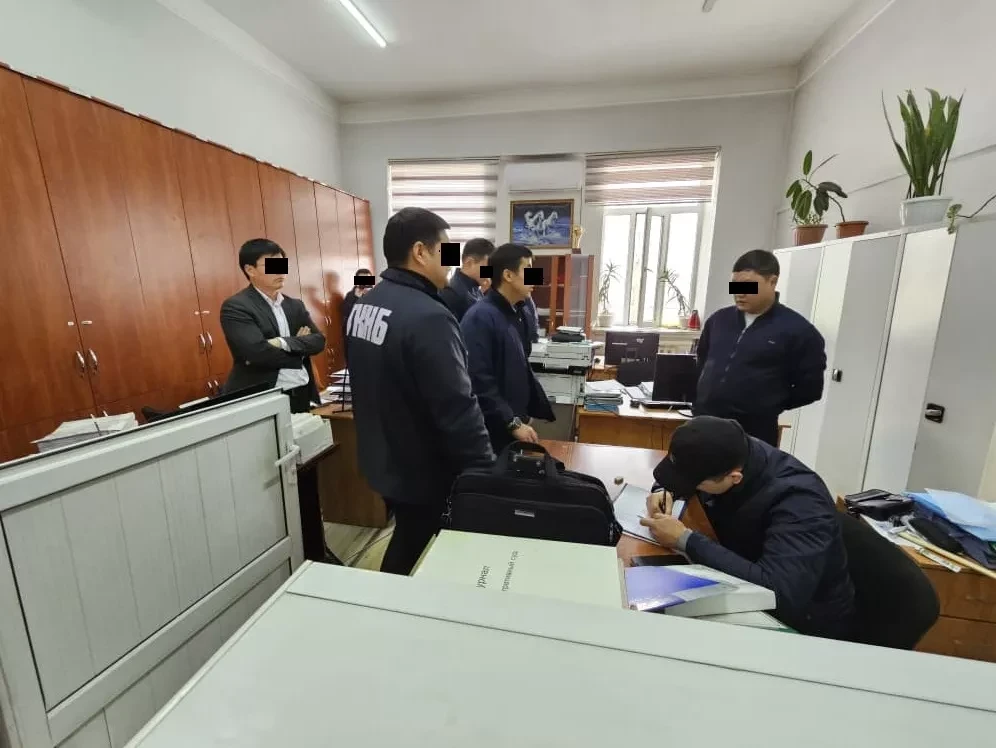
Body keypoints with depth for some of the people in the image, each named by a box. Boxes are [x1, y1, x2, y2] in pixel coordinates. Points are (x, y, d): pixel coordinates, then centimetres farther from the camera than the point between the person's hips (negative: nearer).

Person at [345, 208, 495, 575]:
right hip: (425, 472, -8)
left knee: (404, 543, 28)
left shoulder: (362, 305, 2)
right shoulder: (429, 317, -28)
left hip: (383, 461, 8)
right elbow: (458, 411, -28)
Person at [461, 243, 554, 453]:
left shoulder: (511, 315, 10)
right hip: (492, 431, -9)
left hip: (512, 427, 9)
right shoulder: (480, 318, -19)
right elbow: (480, 382, -25)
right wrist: (513, 423, -22)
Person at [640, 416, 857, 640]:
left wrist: (685, 540, -35)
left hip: (801, 622, -5)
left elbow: (779, 592, -43)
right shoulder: (731, 452, -15)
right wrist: (663, 491, -14)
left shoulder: (799, 501, -32)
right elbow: (681, 467, 6)